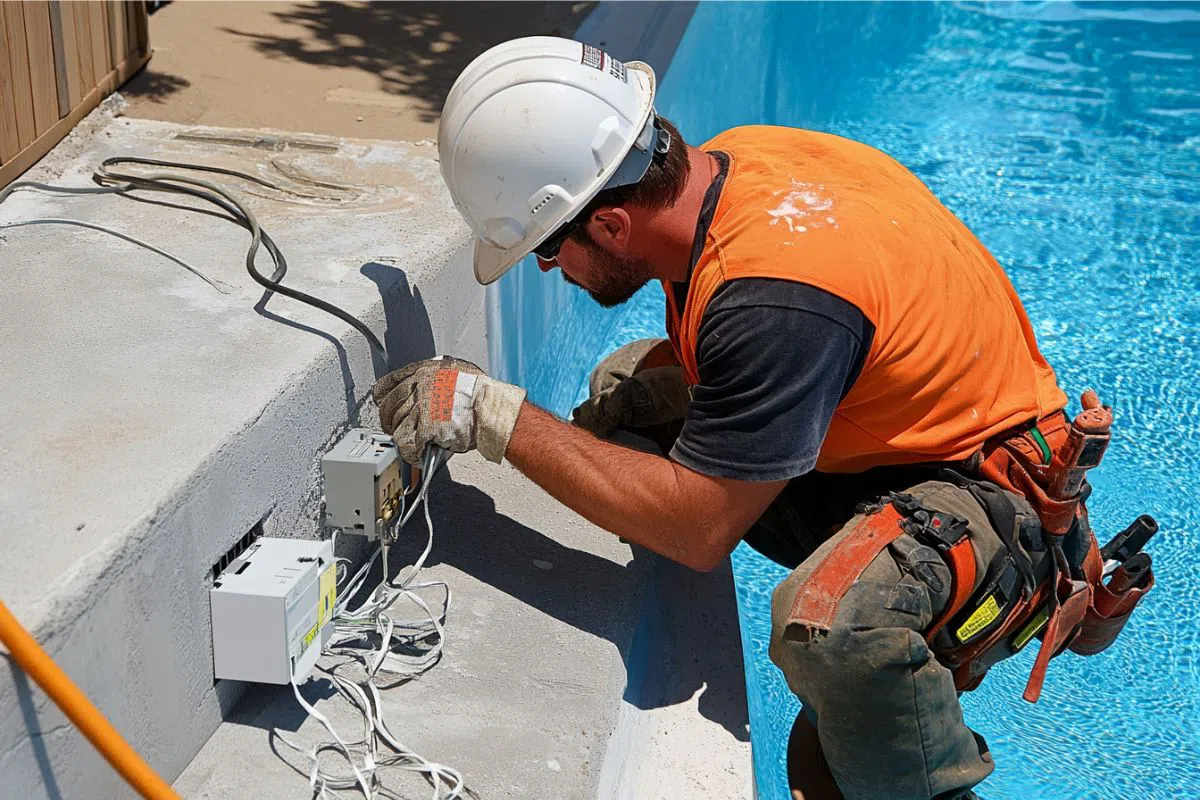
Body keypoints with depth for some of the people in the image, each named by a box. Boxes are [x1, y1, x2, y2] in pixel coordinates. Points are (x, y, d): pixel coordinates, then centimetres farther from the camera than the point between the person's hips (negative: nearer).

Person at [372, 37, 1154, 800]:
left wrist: (495, 417, -23)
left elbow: (698, 525, -26)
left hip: (1000, 503, -10)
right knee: (629, 387, 10)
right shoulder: (729, 161, -5)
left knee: (831, 623, -40)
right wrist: (637, 387, -4)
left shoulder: (773, 291, -32)